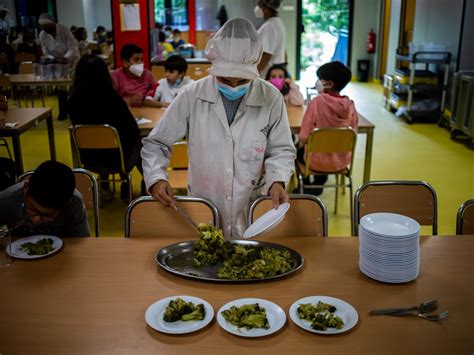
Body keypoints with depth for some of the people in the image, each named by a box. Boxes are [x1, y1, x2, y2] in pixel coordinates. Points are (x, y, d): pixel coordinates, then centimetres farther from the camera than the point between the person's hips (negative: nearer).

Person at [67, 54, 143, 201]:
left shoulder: (72, 103, -14)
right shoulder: (113, 100, -23)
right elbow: (133, 129, -10)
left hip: (89, 157, 3)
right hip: (116, 157, -3)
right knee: (137, 142, 27)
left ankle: (104, 187, 34)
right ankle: (125, 188, 33)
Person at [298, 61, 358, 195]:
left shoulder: (317, 102, -20)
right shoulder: (350, 105, -7)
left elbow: (303, 137, -19)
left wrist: (304, 142, 3)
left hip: (320, 161, -4)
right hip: (343, 160, 4)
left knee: (299, 150, 28)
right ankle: (318, 184, 42)